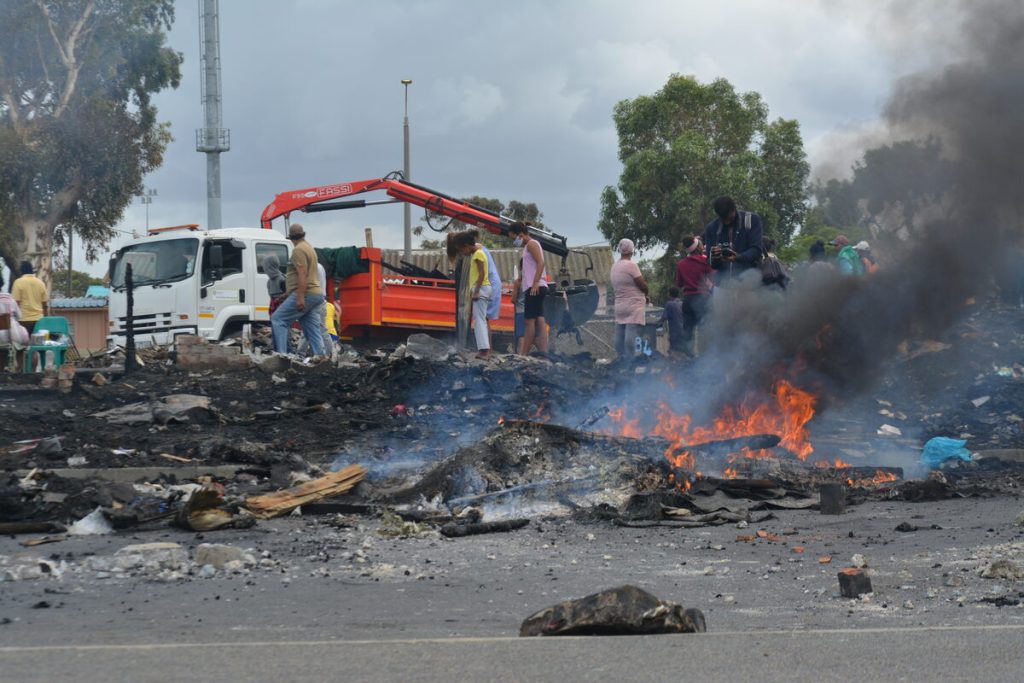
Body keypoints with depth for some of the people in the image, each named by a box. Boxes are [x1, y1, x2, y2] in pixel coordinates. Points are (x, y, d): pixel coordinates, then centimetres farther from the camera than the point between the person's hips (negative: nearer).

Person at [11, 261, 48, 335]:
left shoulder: (18, 282, -5)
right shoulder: (40, 283, 9)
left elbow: (15, 302, -8)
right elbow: (45, 303, 12)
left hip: (24, 320, -4)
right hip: (38, 319, 4)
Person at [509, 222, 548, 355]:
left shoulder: (531, 244, -6)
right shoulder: (528, 246, 24)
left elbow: (540, 263, -19)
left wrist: (535, 283, -25)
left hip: (535, 288, -10)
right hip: (534, 288, 10)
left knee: (530, 320, -10)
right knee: (539, 321, 3)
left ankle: (523, 354, -11)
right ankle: (544, 353, -1)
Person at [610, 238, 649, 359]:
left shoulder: (614, 266, 12)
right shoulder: (631, 266, -12)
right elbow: (643, 286, -12)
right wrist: (645, 294, 11)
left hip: (619, 307, 8)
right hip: (634, 307, -8)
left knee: (620, 336, 5)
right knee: (632, 336, -13)